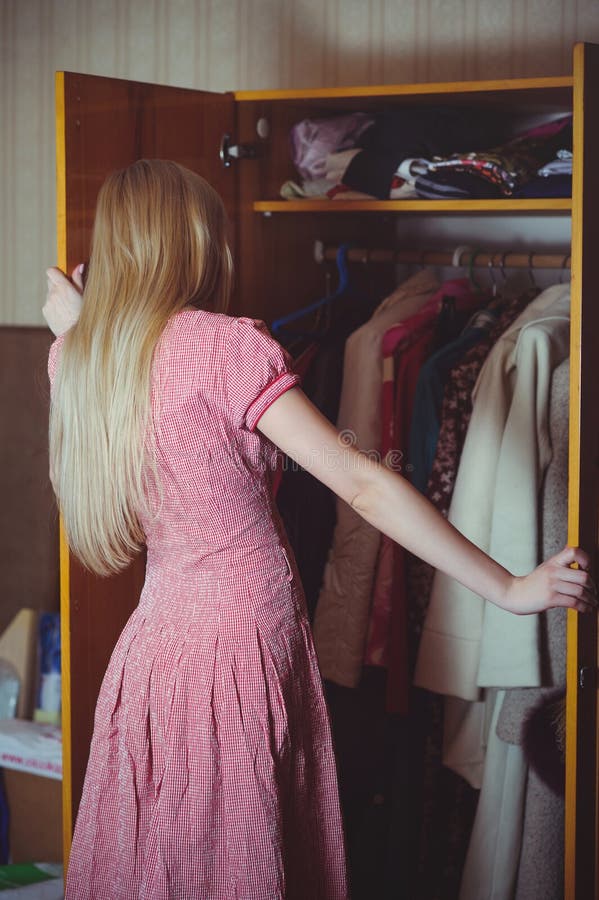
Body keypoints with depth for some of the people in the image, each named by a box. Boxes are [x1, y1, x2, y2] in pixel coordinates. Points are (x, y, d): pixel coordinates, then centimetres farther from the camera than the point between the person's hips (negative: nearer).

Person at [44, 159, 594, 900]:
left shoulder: (74, 358, 3)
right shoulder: (220, 344, -16)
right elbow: (363, 485, -19)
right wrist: (508, 590, -15)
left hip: (156, 641, 7)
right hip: (244, 646, -6)